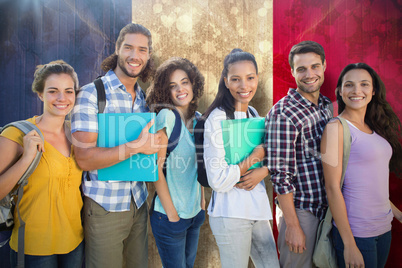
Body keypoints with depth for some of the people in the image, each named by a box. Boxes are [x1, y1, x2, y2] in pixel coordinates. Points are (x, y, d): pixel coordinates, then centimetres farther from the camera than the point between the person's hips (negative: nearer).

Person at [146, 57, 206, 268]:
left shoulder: (197, 118, 4)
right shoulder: (166, 116, -16)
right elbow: (156, 167, -16)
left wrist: (202, 200, 9)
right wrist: (171, 213, -14)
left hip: (195, 212, 6)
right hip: (169, 215, -6)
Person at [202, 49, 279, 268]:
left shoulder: (253, 114, 9)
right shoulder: (217, 118, -15)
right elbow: (218, 180, -19)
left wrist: (262, 171, -9)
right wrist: (256, 155, -13)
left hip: (258, 208, 7)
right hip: (230, 214, -7)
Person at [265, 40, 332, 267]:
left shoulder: (327, 105, 5)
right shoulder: (283, 113, -20)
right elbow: (280, 174, -20)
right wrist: (293, 226, -17)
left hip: (327, 207, 7)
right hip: (299, 209, -7)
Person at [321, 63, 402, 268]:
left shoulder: (376, 128, 8)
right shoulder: (336, 127, -14)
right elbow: (332, 188, -17)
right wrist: (349, 245, -17)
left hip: (384, 228, 7)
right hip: (356, 233, -7)